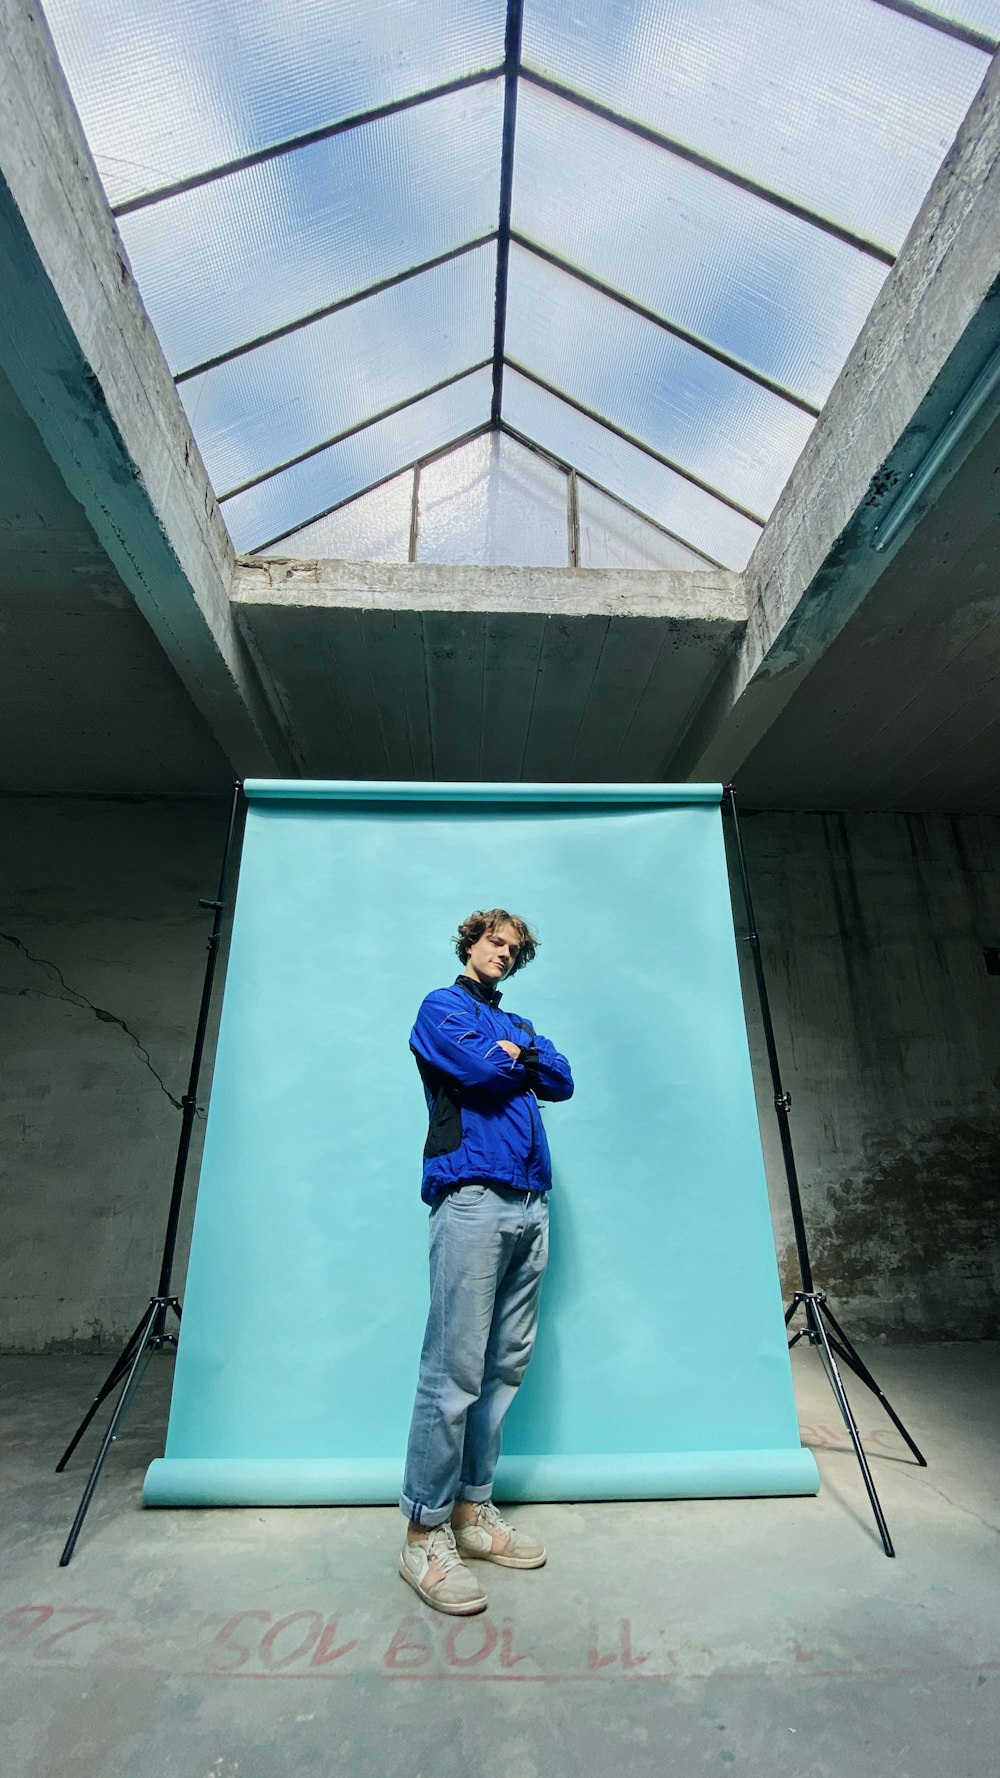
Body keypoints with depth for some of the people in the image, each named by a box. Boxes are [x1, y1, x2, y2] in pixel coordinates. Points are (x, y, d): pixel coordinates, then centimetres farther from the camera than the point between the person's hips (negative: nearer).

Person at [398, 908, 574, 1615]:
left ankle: (472, 1510, 23)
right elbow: (480, 1068, -12)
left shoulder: (519, 1025, 25)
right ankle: (425, 1534, 8)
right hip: (472, 1200, -7)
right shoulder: (441, 1007, 5)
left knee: (506, 1366, 10)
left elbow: (562, 1079, 11)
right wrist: (516, 1059, 6)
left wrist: (517, 1053, -2)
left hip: (531, 1206, 7)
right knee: (456, 1371, -5)